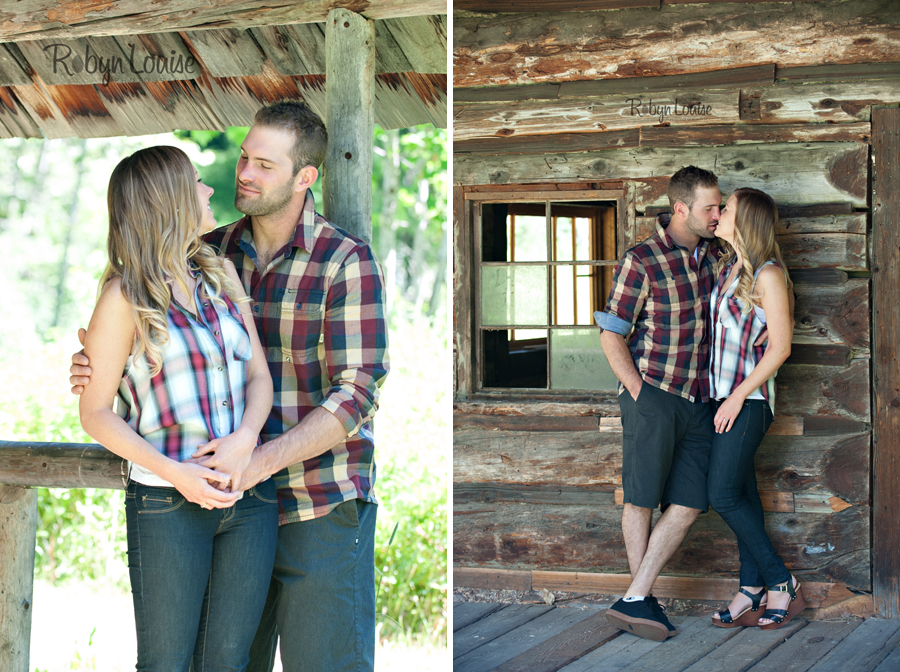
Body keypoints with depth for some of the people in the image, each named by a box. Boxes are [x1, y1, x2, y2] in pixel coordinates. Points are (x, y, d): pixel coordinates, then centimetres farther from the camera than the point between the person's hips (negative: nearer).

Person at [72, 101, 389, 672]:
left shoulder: (347, 261, -12)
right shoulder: (212, 253, 5)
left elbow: (358, 394, -18)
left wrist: (262, 460, -30)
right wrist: (95, 367, -12)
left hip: (323, 509, -5)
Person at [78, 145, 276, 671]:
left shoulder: (221, 273, 10)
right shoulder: (126, 296, -6)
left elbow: (259, 375, 8)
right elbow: (95, 412, -4)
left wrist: (244, 439, -13)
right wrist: (174, 473, -17)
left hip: (250, 495, 5)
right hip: (168, 504, -5)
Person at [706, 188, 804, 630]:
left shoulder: (767, 274, -12)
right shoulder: (725, 267, 12)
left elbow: (780, 347, -15)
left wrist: (739, 396, -16)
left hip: (748, 398, -8)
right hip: (722, 394, 8)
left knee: (725, 495, -9)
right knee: (742, 493, 8)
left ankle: (782, 582, 2)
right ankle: (752, 593, 11)